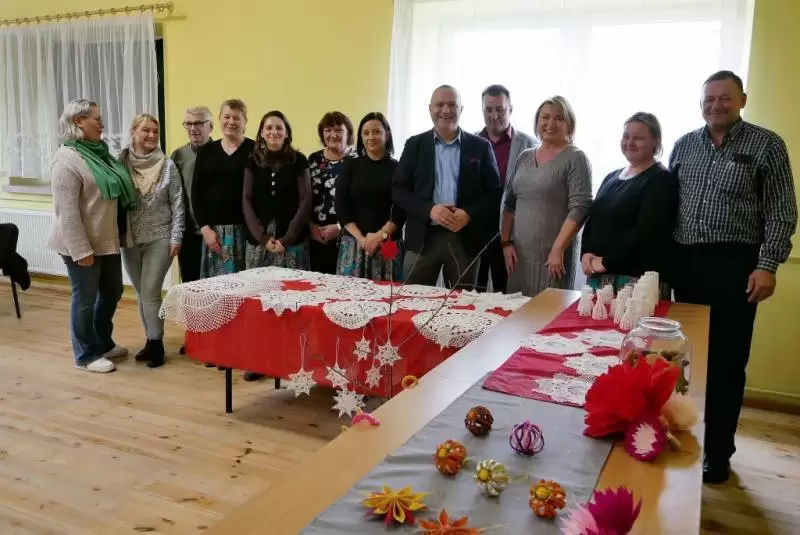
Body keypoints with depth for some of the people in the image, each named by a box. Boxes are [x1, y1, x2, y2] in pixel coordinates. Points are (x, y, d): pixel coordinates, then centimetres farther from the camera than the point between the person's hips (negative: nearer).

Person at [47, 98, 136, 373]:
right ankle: (86, 355, 20)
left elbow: (118, 191, 15)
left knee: (112, 292, 17)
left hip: (107, 240, 8)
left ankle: (103, 343, 36)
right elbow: (66, 211, -20)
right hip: (82, 244, -8)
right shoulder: (67, 159, -16)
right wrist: (81, 250, -21)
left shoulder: (100, 151, 9)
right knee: (85, 298, 4)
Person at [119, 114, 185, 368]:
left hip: (159, 238, -3)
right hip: (130, 239, 3)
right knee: (141, 293, 11)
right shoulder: (122, 162, 0)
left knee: (150, 292, -7)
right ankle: (151, 340, 24)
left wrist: (176, 238, -7)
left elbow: (177, 204, -3)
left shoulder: (167, 165, -4)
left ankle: (155, 344, 5)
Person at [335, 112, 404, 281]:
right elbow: (341, 206, 2)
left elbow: (401, 210, -2)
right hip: (353, 243, 2)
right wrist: (360, 238, -8)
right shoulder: (351, 166, 8)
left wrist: (381, 235, -14)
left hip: (388, 245, -1)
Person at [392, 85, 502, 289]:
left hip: (465, 239, 0)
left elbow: (494, 193, 3)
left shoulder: (480, 147, 5)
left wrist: (469, 215, -14)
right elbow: (398, 190, 3)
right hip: (423, 238, 0)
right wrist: (429, 209, -13)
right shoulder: (415, 145, 7)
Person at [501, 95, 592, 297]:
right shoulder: (524, 157, 12)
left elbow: (579, 208, -13)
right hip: (519, 251, 5)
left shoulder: (575, 158, -5)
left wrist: (558, 249, -17)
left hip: (553, 254, -5)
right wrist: (506, 242, 5)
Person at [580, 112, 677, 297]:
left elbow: (646, 231, -16)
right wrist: (586, 253, -3)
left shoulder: (661, 180, -5)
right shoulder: (612, 177, 17)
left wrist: (606, 262, -16)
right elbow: (592, 219, 15)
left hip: (639, 277, -6)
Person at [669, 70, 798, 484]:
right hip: (686, 262, 4)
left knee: (726, 361, 2)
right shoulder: (683, 145, 11)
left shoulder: (767, 145, -1)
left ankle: (717, 450, 15)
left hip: (734, 264, -4)